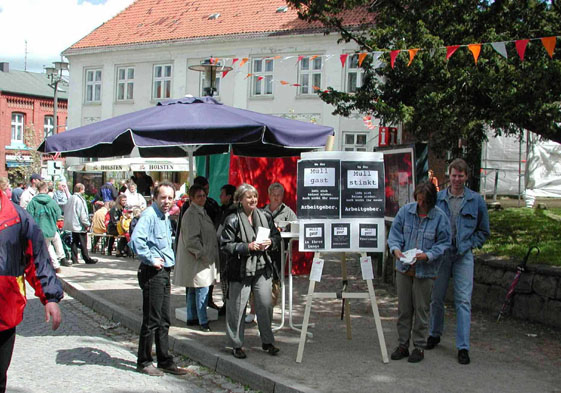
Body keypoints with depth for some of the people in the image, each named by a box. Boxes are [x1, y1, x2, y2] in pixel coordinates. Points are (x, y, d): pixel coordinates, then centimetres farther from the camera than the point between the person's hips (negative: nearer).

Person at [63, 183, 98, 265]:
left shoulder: (70, 199, 10)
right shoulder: (79, 200, -16)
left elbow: (66, 211, 17)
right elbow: (82, 214, -18)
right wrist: (87, 224, -11)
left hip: (71, 224, 8)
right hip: (79, 225, -8)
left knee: (74, 242, 10)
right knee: (83, 243, -1)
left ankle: (74, 259, 10)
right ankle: (87, 258, 4)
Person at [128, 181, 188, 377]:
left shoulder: (165, 218, 17)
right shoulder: (149, 215, -14)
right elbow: (136, 239, -29)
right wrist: (151, 259, -21)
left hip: (164, 273, 9)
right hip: (153, 273, -9)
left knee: (164, 320, 13)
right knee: (152, 320, -2)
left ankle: (165, 361, 21)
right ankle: (144, 362, 10)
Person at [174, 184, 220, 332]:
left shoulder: (202, 212, 16)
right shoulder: (191, 214, -15)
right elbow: (192, 239, -20)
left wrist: (209, 255, 18)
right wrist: (203, 254, -19)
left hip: (204, 257, 10)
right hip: (196, 259, -10)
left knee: (193, 289, 15)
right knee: (202, 289, -8)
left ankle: (191, 318, 23)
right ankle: (203, 321, -4)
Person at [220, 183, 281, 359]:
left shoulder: (265, 217, 8)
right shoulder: (233, 220, -8)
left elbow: (276, 236, 17)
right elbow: (225, 245, -10)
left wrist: (270, 242, -5)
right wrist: (247, 247, -19)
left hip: (262, 268, 4)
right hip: (240, 269, -4)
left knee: (266, 305, 5)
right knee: (237, 307, 3)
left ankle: (267, 341, 20)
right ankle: (236, 345, 16)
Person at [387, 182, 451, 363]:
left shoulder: (440, 217, -8)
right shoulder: (405, 211, -1)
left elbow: (444, 243, -5)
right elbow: (394, 233, 3)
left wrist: (428, 255, -20)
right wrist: (395, 248, -16)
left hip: (425, 271, -3)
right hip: (404, 268, 3)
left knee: (421, 310, 5)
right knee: (403, 309, 11)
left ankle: (419, 347, 18)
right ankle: (403, 345, 23)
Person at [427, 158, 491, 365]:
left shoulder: (476, 200, 2)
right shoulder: (438, 198, 3)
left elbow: (484, 231, 11)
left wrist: (468, 245, -1)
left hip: (463, 256, -1)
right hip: (441, 253, 1)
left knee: (463, 300, -5)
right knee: (436, 298, 10)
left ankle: (463, 347, -1)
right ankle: (435, 334, 31)